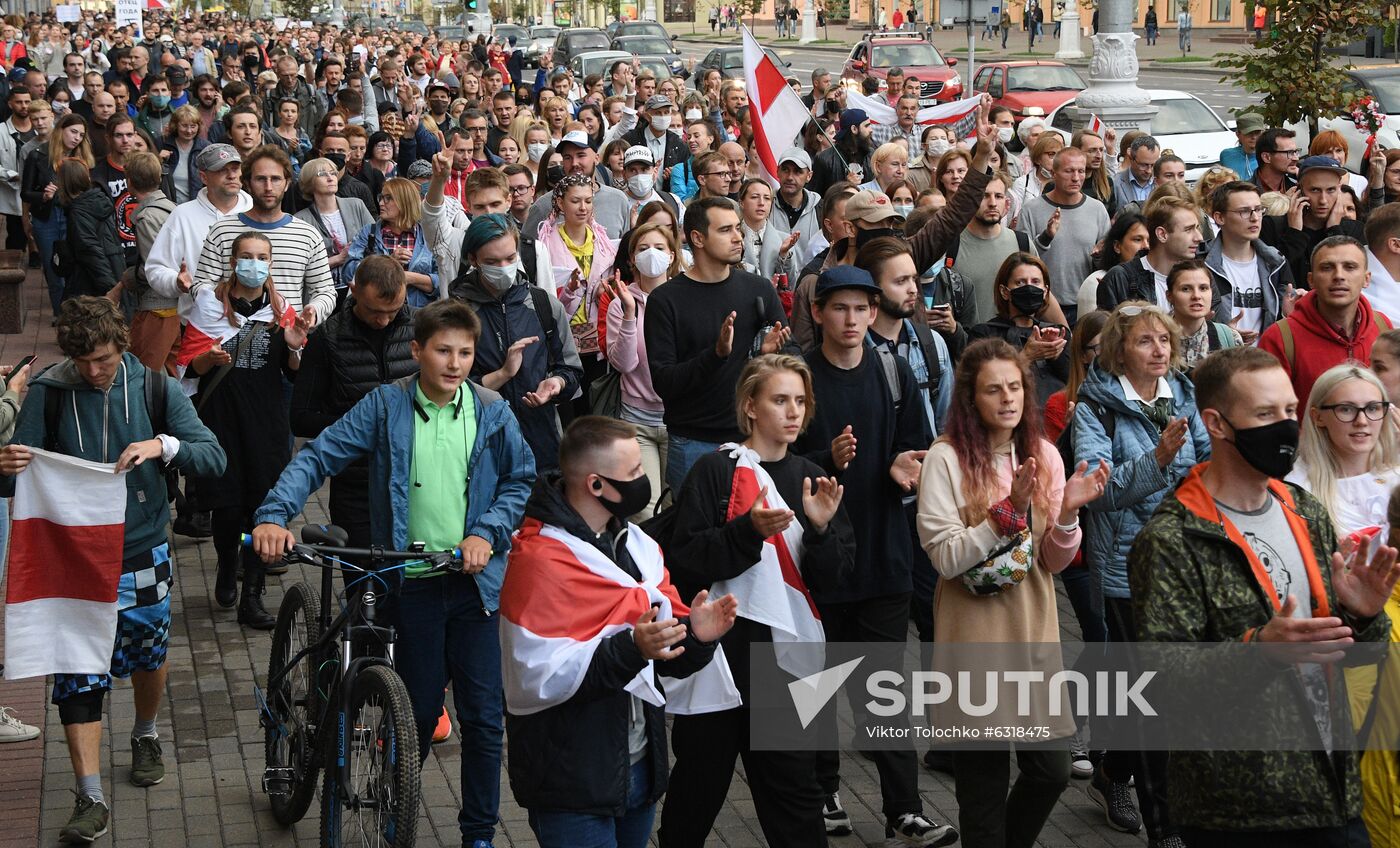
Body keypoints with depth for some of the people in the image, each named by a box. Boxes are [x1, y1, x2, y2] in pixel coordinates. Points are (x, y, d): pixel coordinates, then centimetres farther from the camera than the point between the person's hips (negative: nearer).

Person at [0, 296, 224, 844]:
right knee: (77, 675, -7)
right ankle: (91, 800, -5)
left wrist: (162, 445, -29)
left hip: (142, 550, 1)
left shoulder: (155, 389, -5)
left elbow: (213, 457, -10)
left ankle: (145, 737, 47)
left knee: (148, 651, 18)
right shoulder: (48, 393, -8)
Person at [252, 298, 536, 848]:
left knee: (483, 715, 2)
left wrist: (488, 533, -7)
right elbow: (319, 456, -6)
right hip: (412, 581, -1)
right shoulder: (386, 406, -3)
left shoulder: (491, 412, 2)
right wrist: (274, 515, -20)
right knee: (419, 711, 7)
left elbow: (522, 480, 9)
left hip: (476, 578, 1)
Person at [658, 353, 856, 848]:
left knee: (794, 786, 4)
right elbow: (686, 561, -13)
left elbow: (828, 576, 4)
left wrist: (821, 527, -14)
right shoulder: (715, 471, -5)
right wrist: (749, 530, -24)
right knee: (702, 775, 10)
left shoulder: (810, 478, 8)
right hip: (719, 642, -3)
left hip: (784, 649, 3)